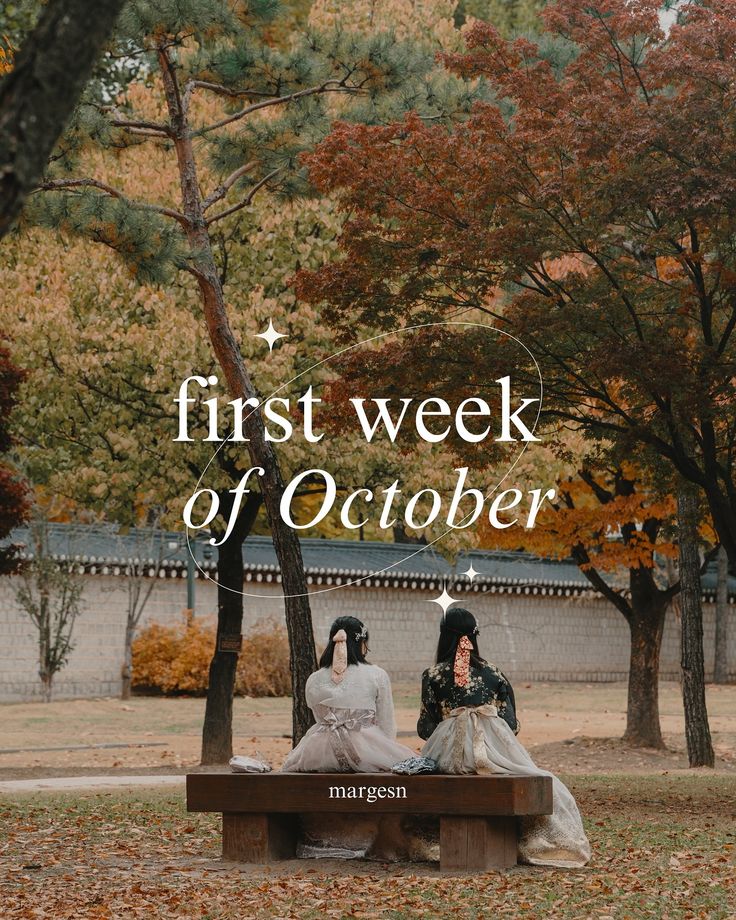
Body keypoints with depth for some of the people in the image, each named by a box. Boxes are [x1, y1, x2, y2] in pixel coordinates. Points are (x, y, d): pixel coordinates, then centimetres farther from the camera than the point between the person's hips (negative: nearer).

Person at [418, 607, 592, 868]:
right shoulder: (492, 673, 9)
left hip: (449, 754, 0)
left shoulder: (432, 676, 5)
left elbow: (425, 729, 6)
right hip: (495, 749, 0)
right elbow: (511, 724, 8)